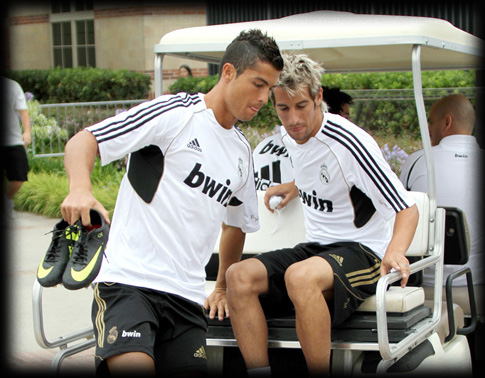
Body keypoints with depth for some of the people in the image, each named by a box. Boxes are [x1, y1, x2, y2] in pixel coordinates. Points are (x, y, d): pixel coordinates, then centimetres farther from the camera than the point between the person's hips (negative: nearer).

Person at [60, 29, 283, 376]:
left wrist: (222, 288, 33)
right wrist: (80, 188, -28)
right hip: (128, 280, -6)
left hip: (187, 295, 7)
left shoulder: (242, 151, 17)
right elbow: (83, 141, -9)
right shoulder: (175, 113, -4)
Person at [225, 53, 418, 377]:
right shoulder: (291, 138, 7)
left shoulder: (348, 142, -17)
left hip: (362, 253, -7)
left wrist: (395, 252, -35)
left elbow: (407, 208, -19)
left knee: (300, 276, -39)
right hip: (315, 248, 7)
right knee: (239, 276, -18)